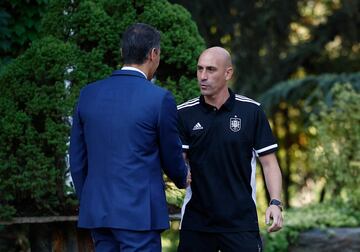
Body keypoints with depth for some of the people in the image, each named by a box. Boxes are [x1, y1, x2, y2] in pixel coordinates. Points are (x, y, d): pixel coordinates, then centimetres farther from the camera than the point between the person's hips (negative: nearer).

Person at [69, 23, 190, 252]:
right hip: (139, 212, -5)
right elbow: (171, 156, 3)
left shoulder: (88, 94, 6)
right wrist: (183, 179, 24)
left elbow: (77, 160, 11)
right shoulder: (159, 99, -9)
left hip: (97, 210, 6)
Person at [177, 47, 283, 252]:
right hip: (196, 220, 1)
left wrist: (275, 203, -12)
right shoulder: (185, 114, 1)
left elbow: (268, 162, 2)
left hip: (241, 220, -1)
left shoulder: (251, 111, -1)